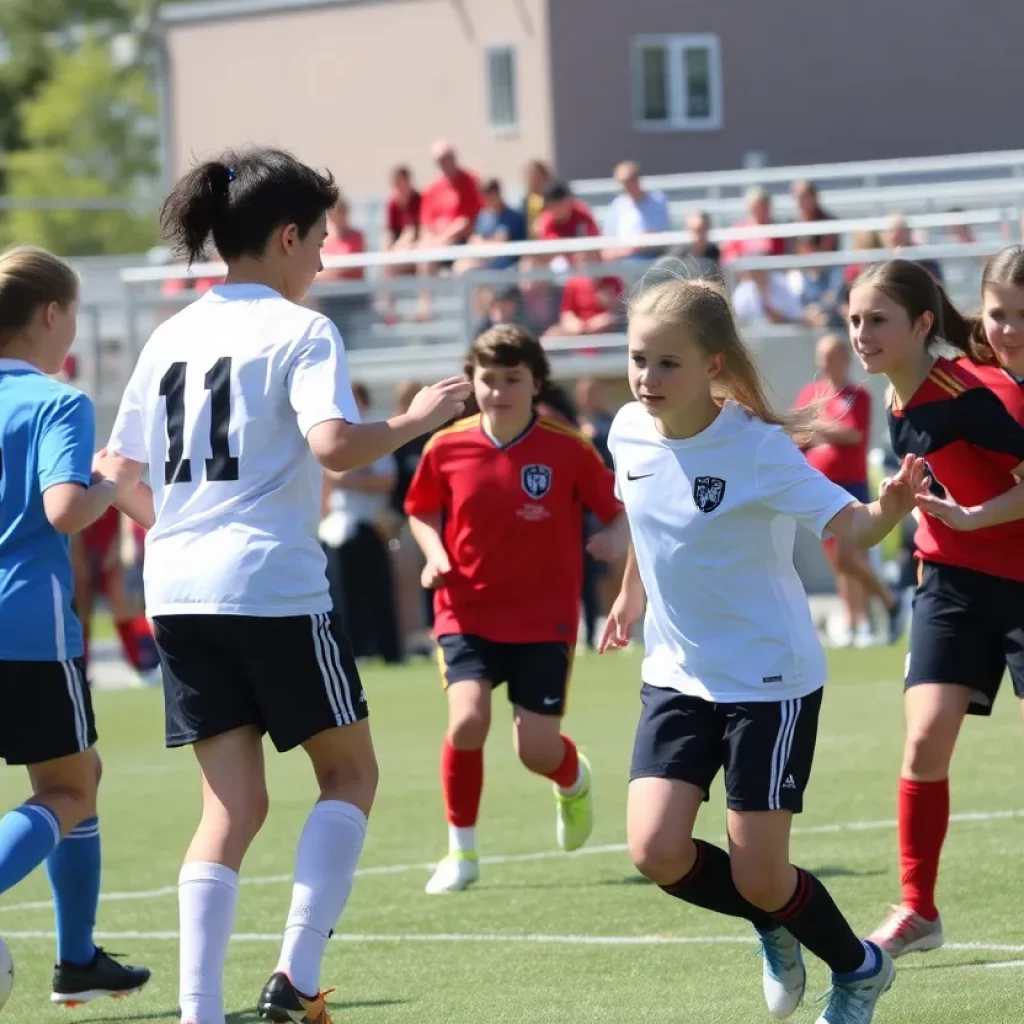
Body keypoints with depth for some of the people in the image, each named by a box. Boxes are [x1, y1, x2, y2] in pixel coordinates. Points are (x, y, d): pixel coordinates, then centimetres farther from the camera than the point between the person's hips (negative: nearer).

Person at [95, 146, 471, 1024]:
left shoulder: (172, 337, 13)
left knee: (233, 803, 8)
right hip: (275, 588, -6)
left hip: (179, 591, 6)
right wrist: (415, 421, -6)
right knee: (349, 773, 11)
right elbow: (334, 444, -21)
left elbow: (124, 470, 16)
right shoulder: (301, 331, -6)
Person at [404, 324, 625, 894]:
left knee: (537, 749, -5)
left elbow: (616, 510, -1)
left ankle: (574, 780, 36)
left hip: (545, 618, -1)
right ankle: (462, 851, -2)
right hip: (468, 613, 1)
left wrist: (613, 538, -23)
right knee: (468, 720, -22)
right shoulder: (447, 449, -3)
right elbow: (423, 512, 12)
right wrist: (436, 553, -7)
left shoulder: (567, 449, -9)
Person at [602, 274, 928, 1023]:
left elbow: (849, 526, -27)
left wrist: (889, 509, -49)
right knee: (657, 851, -12)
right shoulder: (630, 432, -4)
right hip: (678, 674, 5)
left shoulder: (756, 449, -21)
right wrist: (631, 596, 29)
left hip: (770, 679, -5)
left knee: (758, 876, -4)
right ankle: (776, 929, 19)